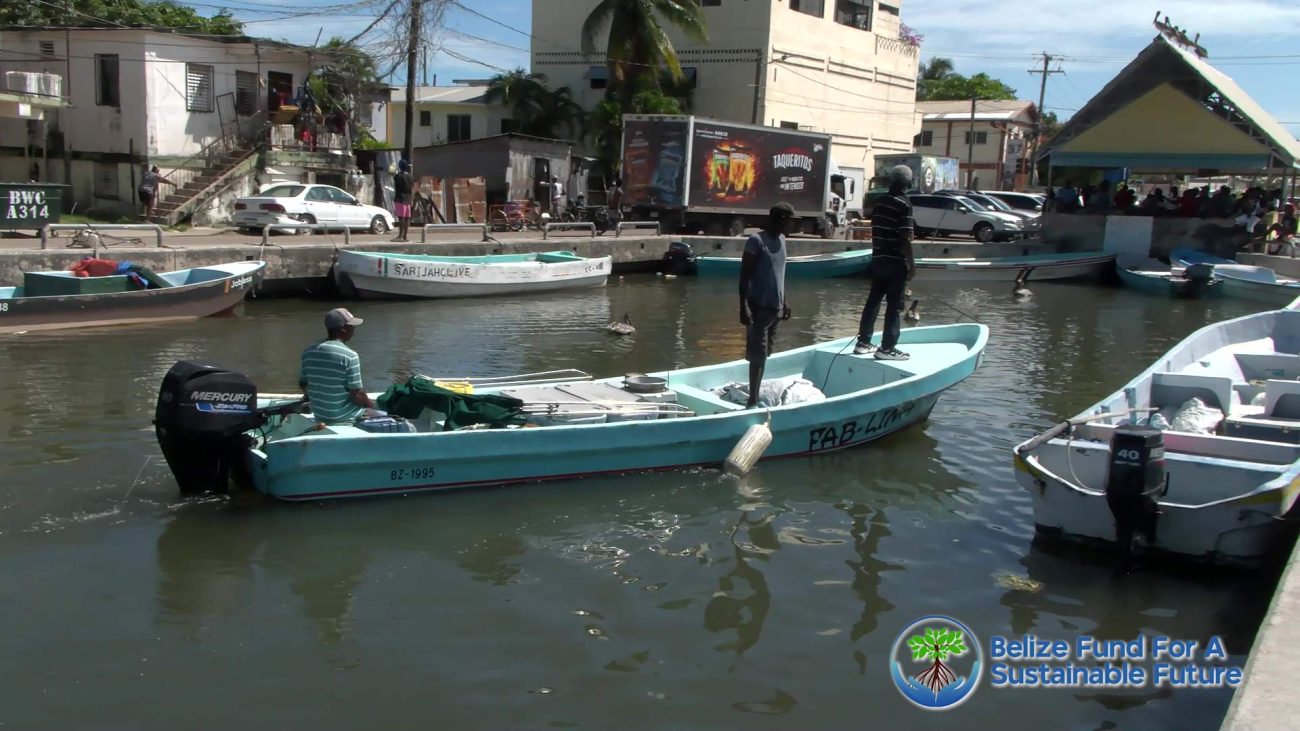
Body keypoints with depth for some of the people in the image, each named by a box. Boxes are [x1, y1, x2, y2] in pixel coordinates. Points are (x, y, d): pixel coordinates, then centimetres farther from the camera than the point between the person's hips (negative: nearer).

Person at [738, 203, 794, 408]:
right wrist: (744, 306, -21)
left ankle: (757, 395, 18)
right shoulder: (757, 240, -12)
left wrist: (784, 302, 20)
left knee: (764, 354, 11)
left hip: (775, 307, 8)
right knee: (758, 354, -8)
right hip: (759, 307, -8)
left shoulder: (781, 239, 12)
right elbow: (744, 275, -14)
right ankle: (753, 401, -6)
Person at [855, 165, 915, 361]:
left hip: (878, 259, 7)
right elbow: (904, 238, -18)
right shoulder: (904, 204, -13)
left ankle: (863, 343, 17)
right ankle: (887, 348, -2)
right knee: (894, 305, -2)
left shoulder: (880, 201, 9)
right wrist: (911, 262, -13)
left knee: (873, 301, 13)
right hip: (896, 261, -7)